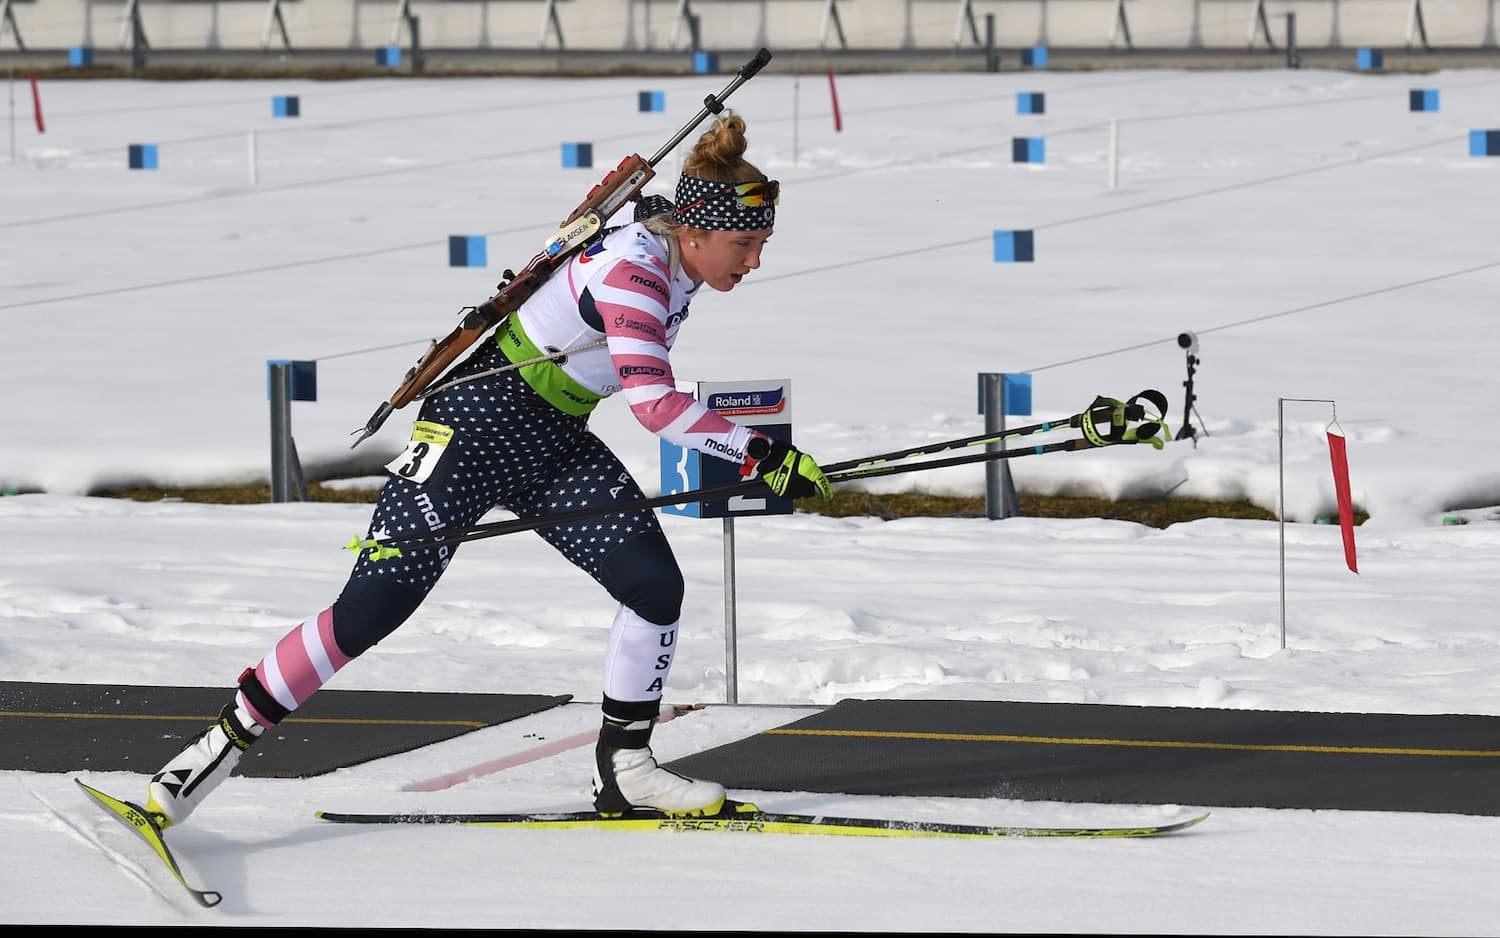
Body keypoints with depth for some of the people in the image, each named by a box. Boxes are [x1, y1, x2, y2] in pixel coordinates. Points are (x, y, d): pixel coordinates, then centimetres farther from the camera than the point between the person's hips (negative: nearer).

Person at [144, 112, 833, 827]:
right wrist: (764, 456, -35)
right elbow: (653, 402, -36)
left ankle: (623, 768, 5)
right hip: (478, 422, -8)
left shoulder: (675, 257, 0)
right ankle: (229, 737, -2)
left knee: (656, 587, -8)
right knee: (372, 608, -12)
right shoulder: (636, 269, -27)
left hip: (553, 446, 8)